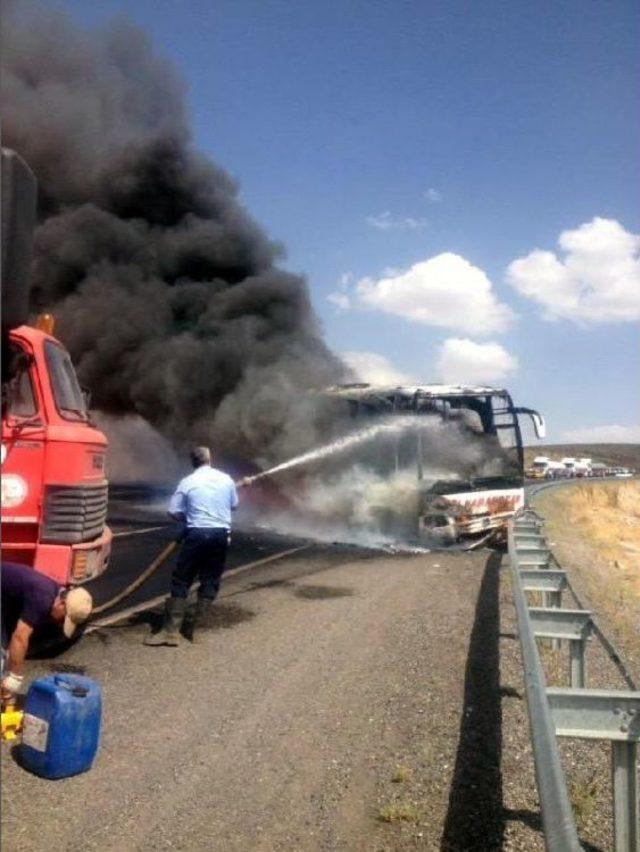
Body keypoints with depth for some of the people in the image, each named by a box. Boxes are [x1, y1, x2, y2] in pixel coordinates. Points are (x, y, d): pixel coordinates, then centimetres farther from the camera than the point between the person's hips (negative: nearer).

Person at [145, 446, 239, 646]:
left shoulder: (187, 482, -4)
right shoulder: (226, 479, 5)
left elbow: (174, 511, -1)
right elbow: (234, 505, 17)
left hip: (197, 534, -3)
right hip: (221, 534, 3)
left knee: (181, 581, 3)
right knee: (210, 581, 11)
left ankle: (171, 630, -1)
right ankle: (192, 626, 14)